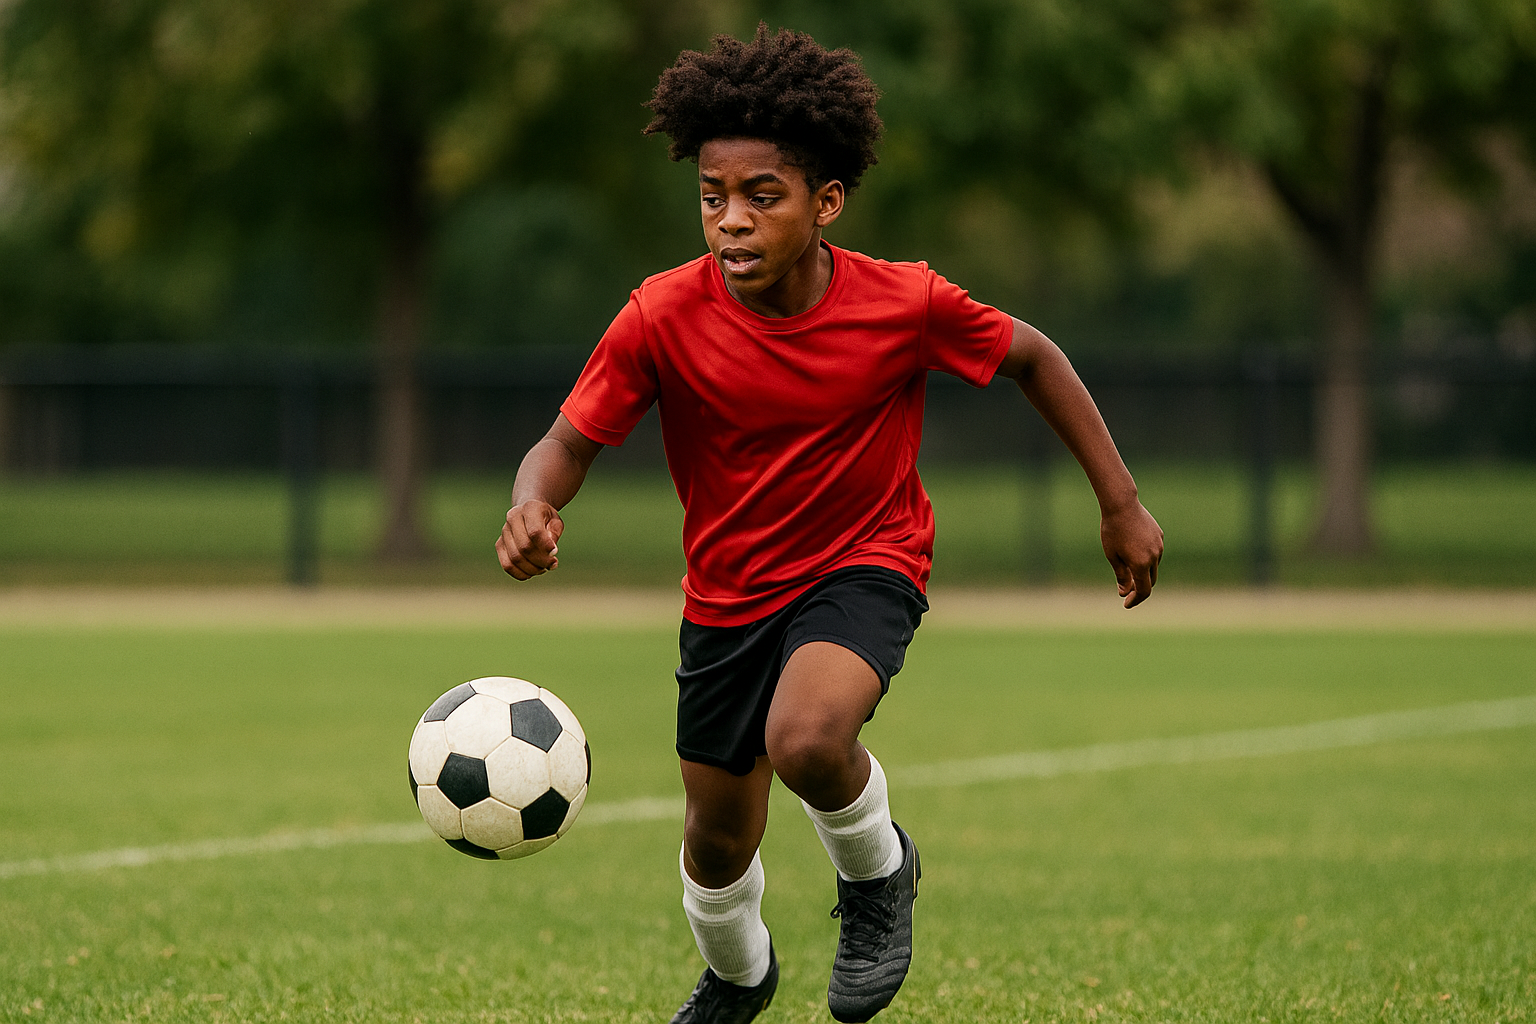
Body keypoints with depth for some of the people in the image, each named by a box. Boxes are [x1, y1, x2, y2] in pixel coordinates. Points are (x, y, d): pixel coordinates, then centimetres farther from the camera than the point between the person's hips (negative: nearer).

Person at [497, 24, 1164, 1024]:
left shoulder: (903, 304, -20)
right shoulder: (664, 318, -20)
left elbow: (1031, 356, -3)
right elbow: (569, 442, -14)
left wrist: (1122, 502, 1)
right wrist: (533, 507, -38)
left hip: (865, 566, -2)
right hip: (730, 593, 3)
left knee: (806, 737, -33)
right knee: (719, 840, 13)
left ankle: (878, 870, 2)